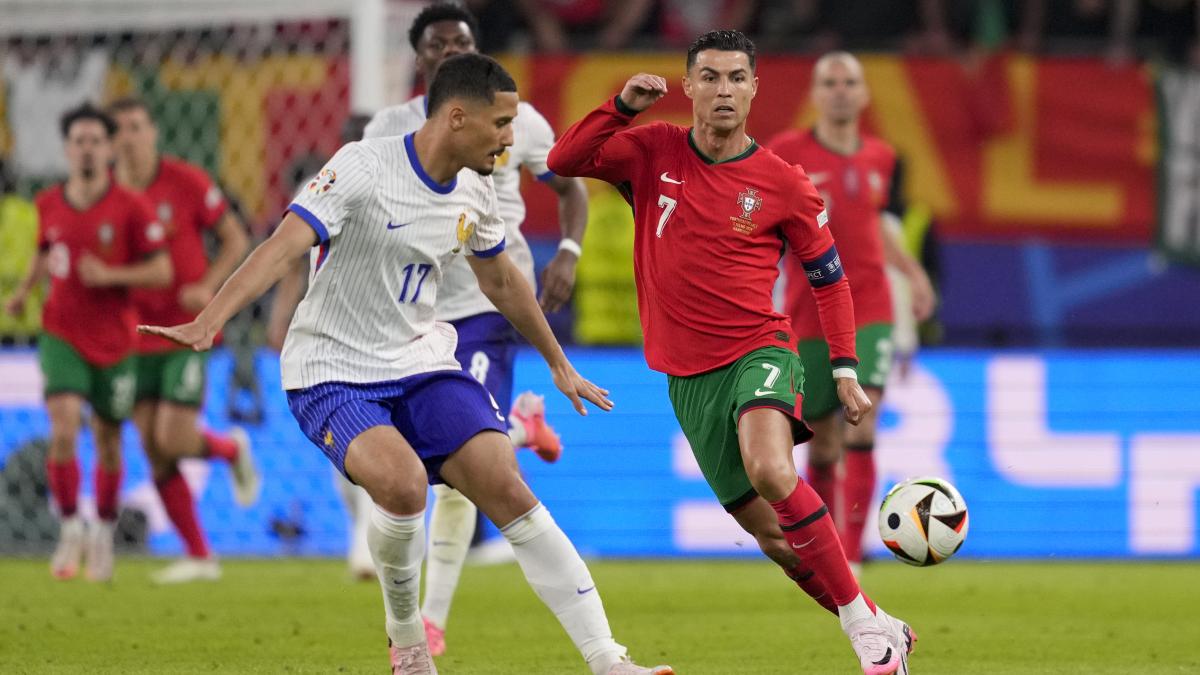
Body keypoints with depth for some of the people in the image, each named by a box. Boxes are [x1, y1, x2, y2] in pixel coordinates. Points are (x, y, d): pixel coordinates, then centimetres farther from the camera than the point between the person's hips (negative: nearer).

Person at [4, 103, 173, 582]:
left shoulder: (131, 208, -9)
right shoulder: (49, 205, 1)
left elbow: (162, 272, -8)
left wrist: (110, 275, -21)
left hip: (114, 341, -1)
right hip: (62, 335, 1)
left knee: (107, 439, 10)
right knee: (64, 429, -19)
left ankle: (104, 534, 31)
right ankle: (70, 531, -4)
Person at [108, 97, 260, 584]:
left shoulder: (186, 182, -8)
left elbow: (236, 239, -1)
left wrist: (208, 287, -16)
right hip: (136, 338, 4)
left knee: (173, 440, -14)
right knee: (154, 452, 0)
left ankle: (233, 449, 22)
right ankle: (199, 557, 10)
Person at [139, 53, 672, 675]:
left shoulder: (474, 194, 4)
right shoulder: (362, 169, -19)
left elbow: (502, 282, 23)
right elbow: (284, 246, -29)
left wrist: (559, 364, 33)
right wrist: (207, 322, -43)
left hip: (421, 365, 6)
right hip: (332, 372, -6)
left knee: (509, 492, -11)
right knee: (403, 482, -32)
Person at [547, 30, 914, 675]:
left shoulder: (783, 184, -3)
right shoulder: (653, 152, 3)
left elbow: (829, 278, 7)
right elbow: (564, 161, -5)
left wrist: (845, 368, -1)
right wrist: (623, 107, -17)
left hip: (758, 352, -3)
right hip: (687, 375, 3)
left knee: (770, 471, -33)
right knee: (773, 537, 3)